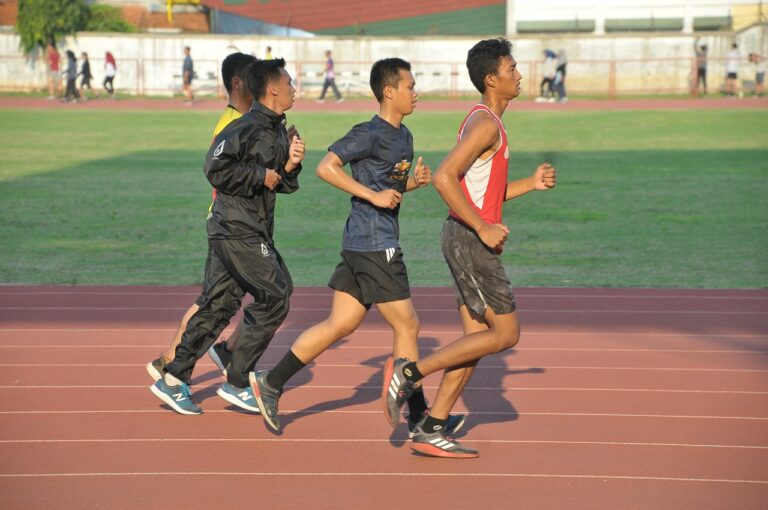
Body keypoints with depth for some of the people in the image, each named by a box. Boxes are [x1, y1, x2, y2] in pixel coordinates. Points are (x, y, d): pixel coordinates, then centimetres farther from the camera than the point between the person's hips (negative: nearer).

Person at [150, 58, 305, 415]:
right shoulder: (246, 128, -15)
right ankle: (236, 382, 1)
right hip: (238, 231, -9)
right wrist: (261, 175, -17)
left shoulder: (279, 132, 15)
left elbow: (282, 184, 21)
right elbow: (216, 169, -23)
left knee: (218, 306, 9)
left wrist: (291, 165, 0)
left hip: (254, 231, 9)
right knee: (273, 299, -6)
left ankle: (173, 379, 12)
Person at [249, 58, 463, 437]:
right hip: (374, 245, -9)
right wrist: (374, 196, -23)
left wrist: (415, 180, 6)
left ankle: (271, 383, 15)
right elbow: (326, 167, -20)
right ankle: (419, 417, 5)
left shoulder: (403, 136, 15)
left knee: (339, 325, 11)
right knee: (407, 326, -3)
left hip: (360, 245, 9)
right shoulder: (370, 133, -13)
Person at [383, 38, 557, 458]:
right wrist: (483, 228, -22)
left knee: (478, 336, 9)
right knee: (504, 334, -6)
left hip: (471, 238, 10)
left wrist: (531, 184, 13)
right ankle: (409, 372, -5)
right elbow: (443, 178, -25)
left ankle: (431, 430, 9)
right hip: (469, 239, -10)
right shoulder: (485, 124, -15)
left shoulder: (487, 123, 18)